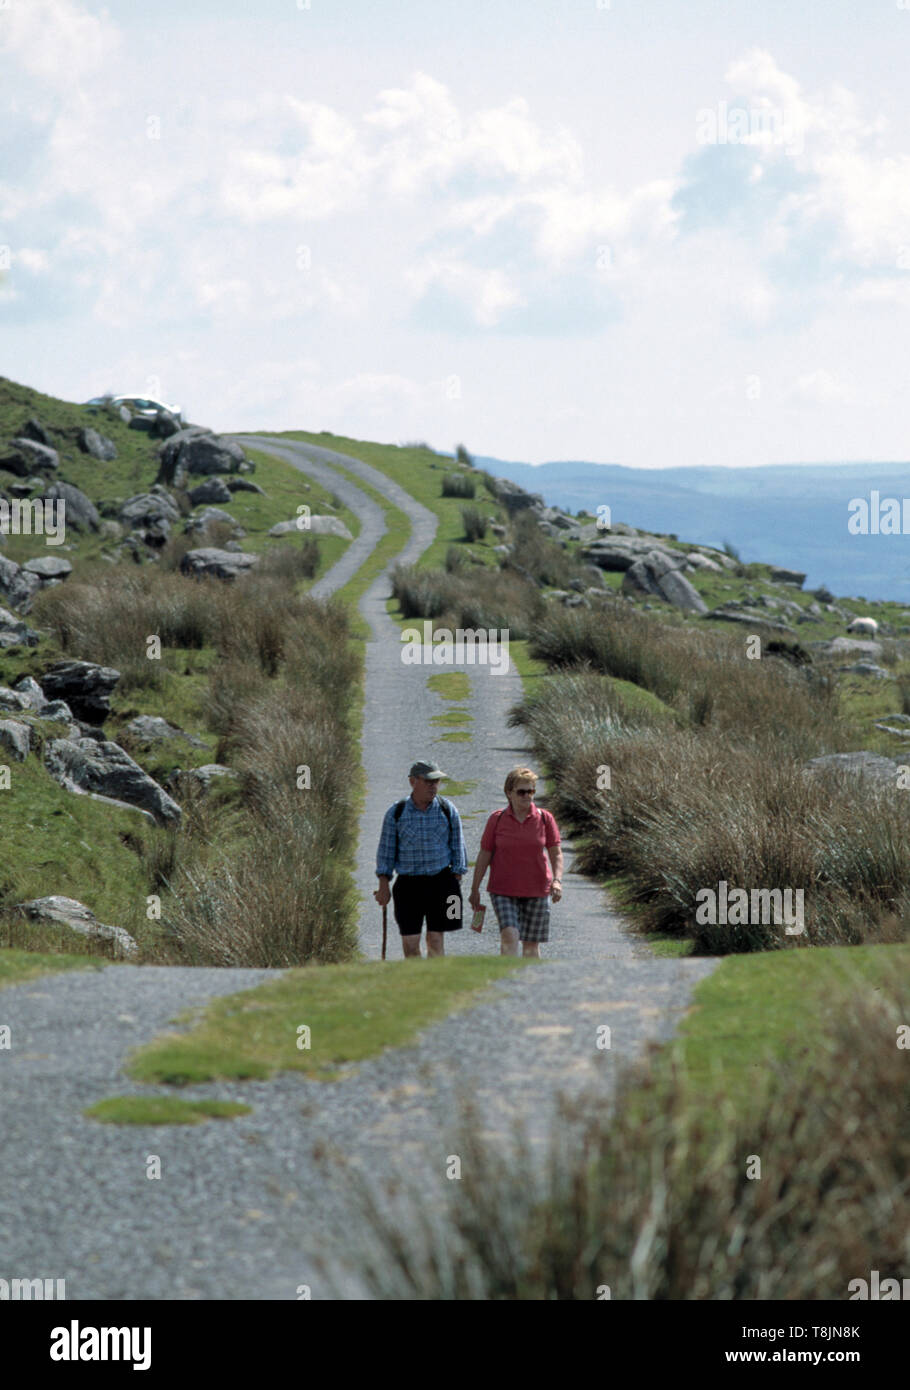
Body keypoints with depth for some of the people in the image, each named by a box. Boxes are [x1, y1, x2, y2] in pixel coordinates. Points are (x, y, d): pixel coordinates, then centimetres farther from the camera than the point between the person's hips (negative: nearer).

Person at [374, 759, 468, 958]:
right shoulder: (396, 813, 0)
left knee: (436, 939, -1)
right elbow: (386, 851, 4)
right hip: (408, 884, 0)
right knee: (410, 942, -2)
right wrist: (383, 886, 0)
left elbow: (457, 847, 6)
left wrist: (456, 882, 2)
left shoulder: (447, 810, 2)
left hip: (441, 883, 0)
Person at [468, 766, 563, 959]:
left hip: (536, 890, 2)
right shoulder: (497, 819, -1)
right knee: (509, 935, -20)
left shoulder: (544, 818, 0)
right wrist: (475, 890, 4)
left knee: (531, 943, 7)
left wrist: (557, 880, -15)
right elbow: (484, 856, 3)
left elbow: (556, 853, 1)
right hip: (504, 890, -1)